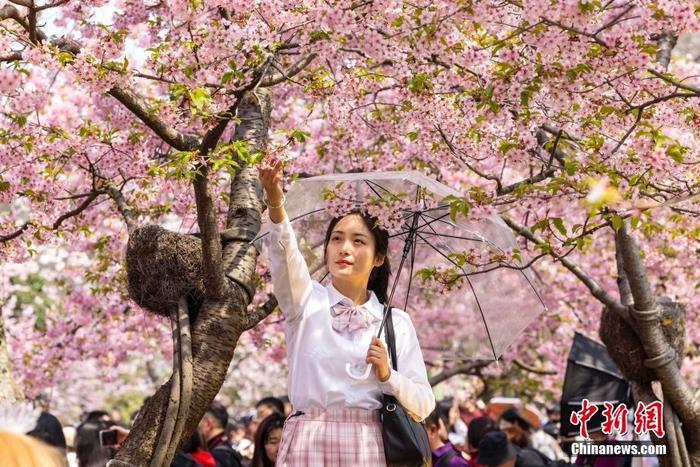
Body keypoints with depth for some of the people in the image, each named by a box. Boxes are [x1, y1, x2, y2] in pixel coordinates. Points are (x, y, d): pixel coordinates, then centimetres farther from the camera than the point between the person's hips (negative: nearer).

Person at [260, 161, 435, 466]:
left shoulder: (395, 322, 9)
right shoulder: (307, 301, 7)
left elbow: (424, 407, 7)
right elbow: (285, 257, -15)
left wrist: (387, 375, -11)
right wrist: (276, 206, -33)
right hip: (307, 441, -1)